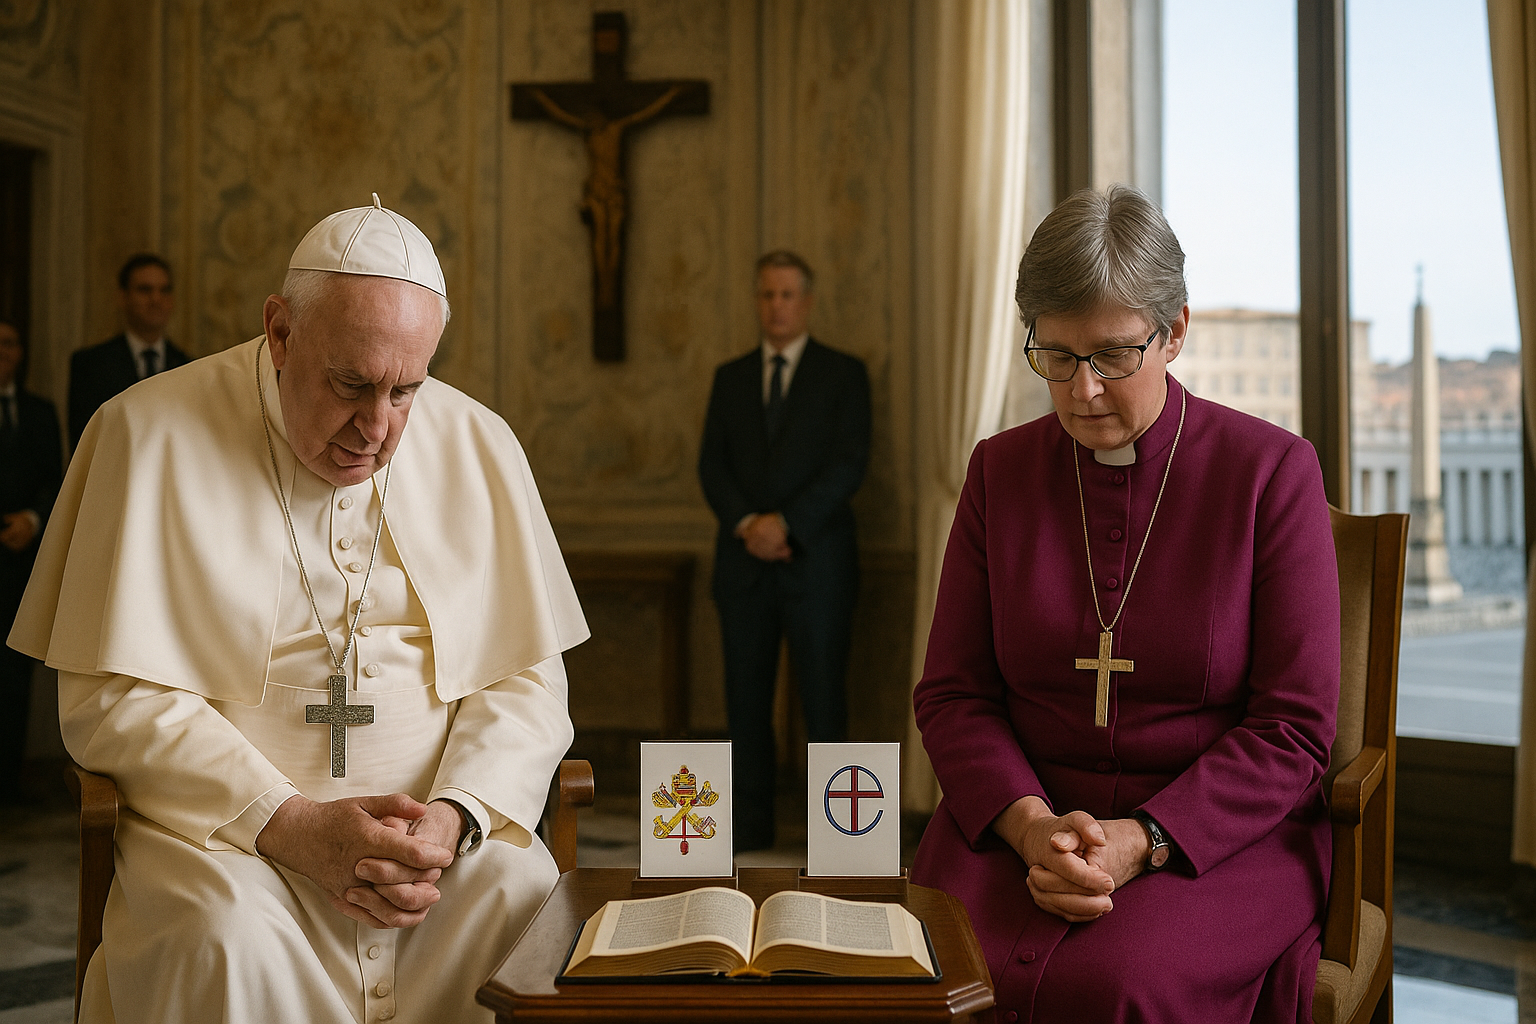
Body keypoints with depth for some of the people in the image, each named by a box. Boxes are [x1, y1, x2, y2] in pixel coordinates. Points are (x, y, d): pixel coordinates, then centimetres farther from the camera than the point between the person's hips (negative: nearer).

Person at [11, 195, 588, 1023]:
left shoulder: (477, 448, 5)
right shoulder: (153, 434, -3)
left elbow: (527, 680, 6)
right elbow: (110, 700, -6)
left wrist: (452, 818, -13)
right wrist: (293, 825, -17)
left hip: (446, 817, 3)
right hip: (220, 827, -2)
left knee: (530, 901, -25)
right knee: (230, 938, -33)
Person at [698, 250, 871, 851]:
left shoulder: (844, 374, 4)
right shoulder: (730, 377, 15)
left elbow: (850, 463, -6)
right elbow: (711, 464, 7)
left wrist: (786, 522, -15)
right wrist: (745, 524, -11)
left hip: (816, 559, -3)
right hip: (744, 562, 3)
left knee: (822, 697, -3)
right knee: (746, 697, 4)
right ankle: (750, 825, 12)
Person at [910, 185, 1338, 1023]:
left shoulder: (1271, 472, -3)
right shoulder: (999, 470, 7)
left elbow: (1294, 727, -5)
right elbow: (952, 692, 6)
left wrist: (1142, 840, -17)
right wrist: (1029, 823, -12)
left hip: (1221, 830, -2)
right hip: (1020, 818, 3)